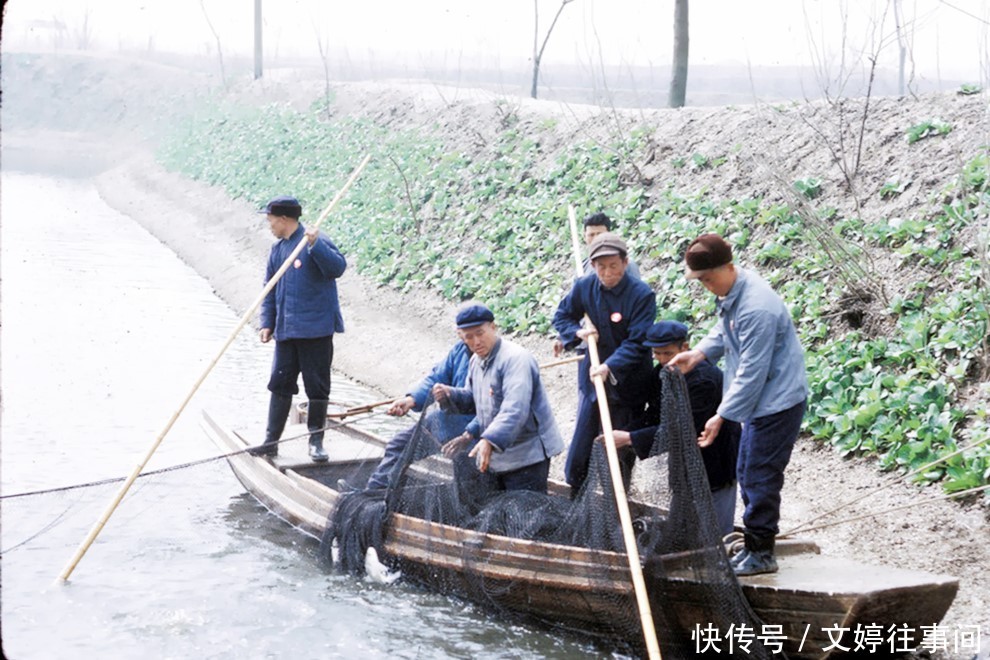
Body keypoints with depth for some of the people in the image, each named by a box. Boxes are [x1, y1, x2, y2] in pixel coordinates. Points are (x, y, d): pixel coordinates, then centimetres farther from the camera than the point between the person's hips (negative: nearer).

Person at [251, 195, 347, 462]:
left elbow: (338, 267, -23)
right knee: (280, 384, 8)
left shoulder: (316, 242, -9)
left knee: (317, 387, 2)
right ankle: (271, 440, 14)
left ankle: (316, 441, 13)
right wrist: (267, 323, 12)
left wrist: (315, 245, -34)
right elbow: (270, 290, 18)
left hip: (316, 330, -7)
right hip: (285, 331, 7)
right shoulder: (277, 249, 13)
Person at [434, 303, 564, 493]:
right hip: (500, 459, 9)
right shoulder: (476, 361, 11)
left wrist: (490, 440, -43)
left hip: (527, 456, -9)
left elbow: (514, 410, -31)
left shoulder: (515, 358, -19)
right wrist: (450, 395, 3)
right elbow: (473, 401, 24)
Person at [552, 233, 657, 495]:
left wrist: (610, 366, -34)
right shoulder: (584, 287, -4)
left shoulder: (642, 295, -18)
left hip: (628, 383, -4)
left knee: (621, 452, 7)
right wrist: (577, 332, -10)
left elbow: (637, 342, -22)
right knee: (580, 448, 10)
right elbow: (561, 316, 11)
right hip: (593, 377, 4)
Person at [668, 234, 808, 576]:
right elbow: (724, 332, 19)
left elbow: (751, 372, -26)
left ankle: (761, 553, 7)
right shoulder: (731, 293, 2)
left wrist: (721, 417, -22)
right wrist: (697, 354, 0)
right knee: (746, 473, 17)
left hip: (778, 402, -10)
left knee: (760, 477, -4)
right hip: (760, 401, 10)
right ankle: (755, 545, 28)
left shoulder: (756, 308, -29)